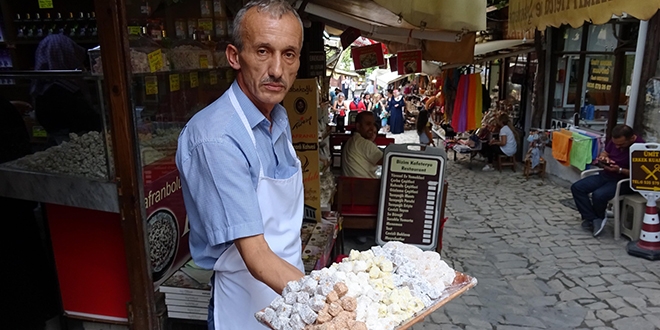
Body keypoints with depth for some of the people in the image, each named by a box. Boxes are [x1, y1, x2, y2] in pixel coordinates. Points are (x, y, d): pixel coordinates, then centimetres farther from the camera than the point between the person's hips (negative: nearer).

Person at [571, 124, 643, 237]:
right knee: (576, 187, -10)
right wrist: (604, 157, -6)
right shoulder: (615, 140, 2)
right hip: (605, 175, 8)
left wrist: (619, 170, -29)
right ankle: (594, 219, -14)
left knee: (598, 195, -32)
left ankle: (598, 219, 1)